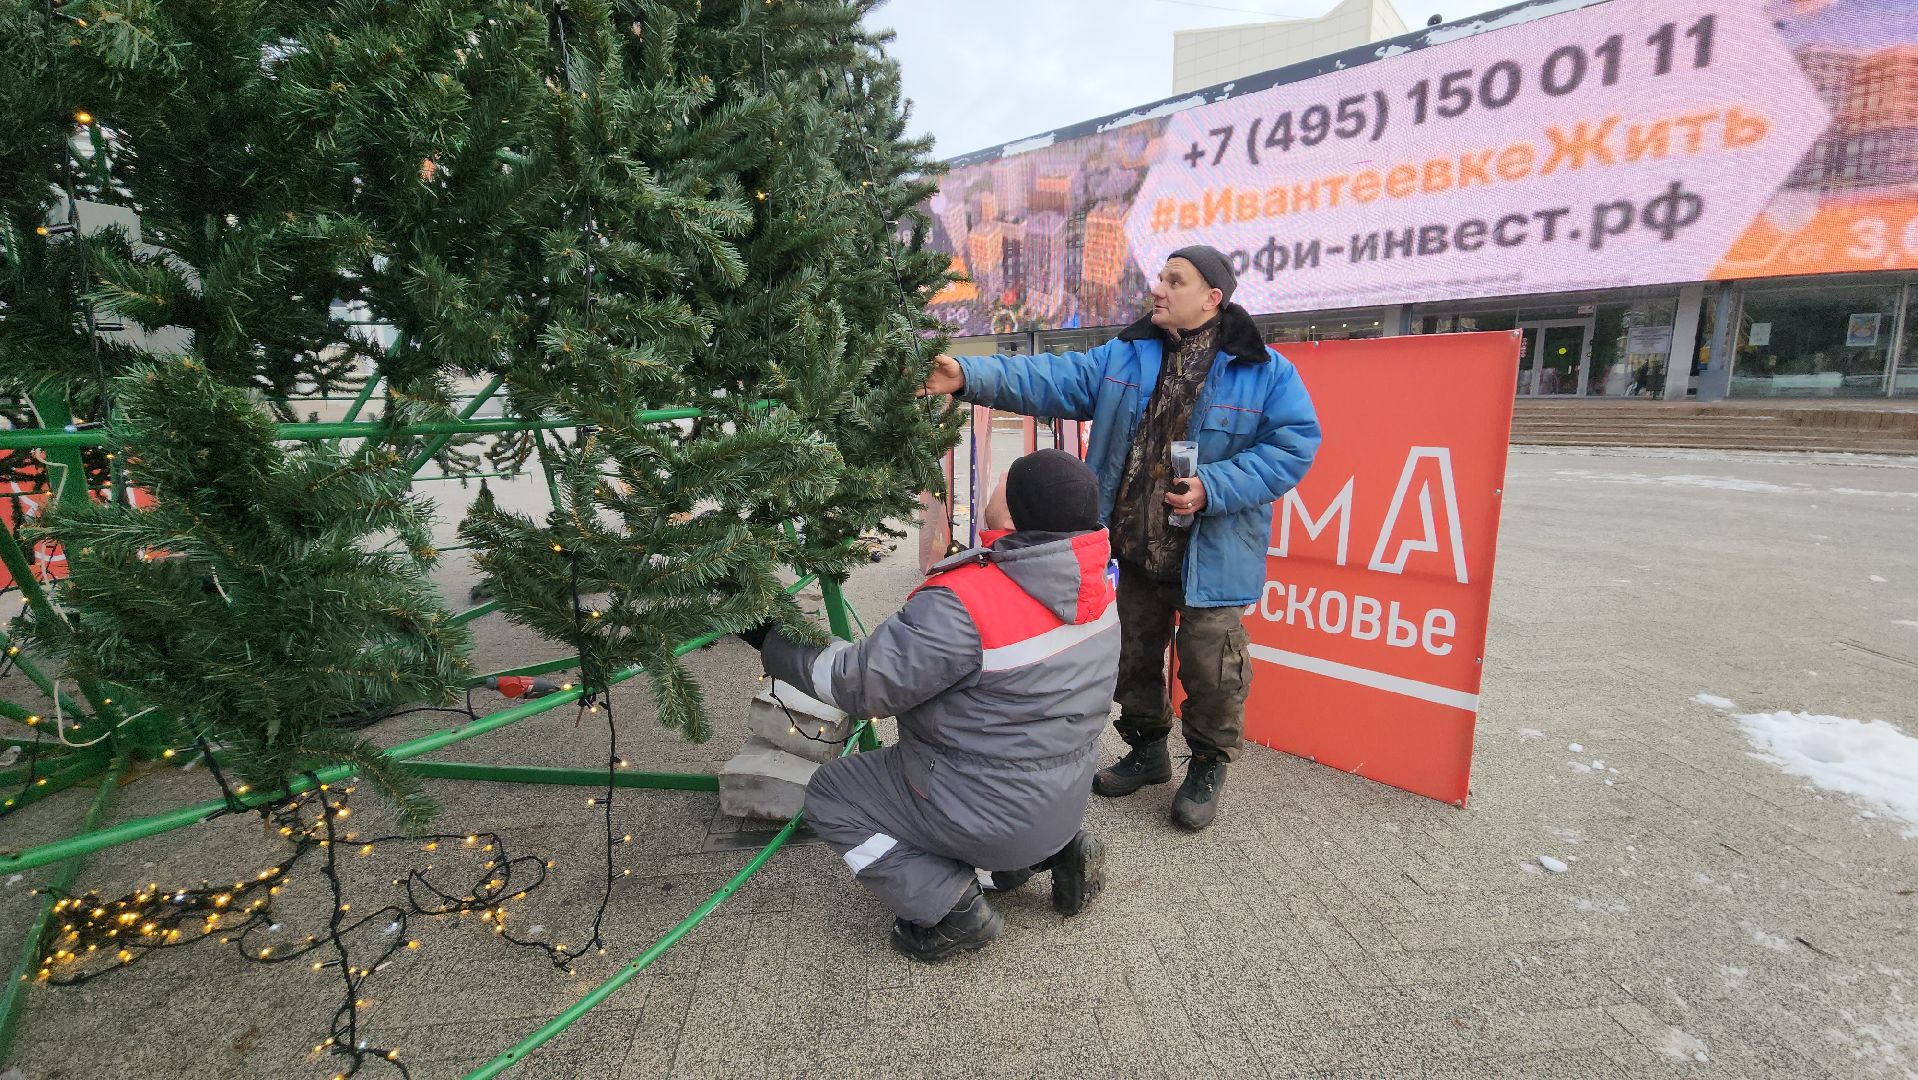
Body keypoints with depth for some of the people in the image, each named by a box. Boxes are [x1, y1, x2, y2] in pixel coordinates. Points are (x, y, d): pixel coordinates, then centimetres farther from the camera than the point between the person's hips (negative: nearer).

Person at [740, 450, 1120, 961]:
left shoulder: (964, 603, -32)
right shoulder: (1096, 587, -7)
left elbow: (859, 684, -23)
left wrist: (772, 641, -10)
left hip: (993, 817, -7)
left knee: (830, 795, 10)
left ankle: (950, 906, 3)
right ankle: (1057, 849, 17)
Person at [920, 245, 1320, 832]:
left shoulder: (1265, 371, -6)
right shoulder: (1122, 357, 3)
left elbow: (1294, 446, -10)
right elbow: (1049, 379, -6)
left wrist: (1213, 488, -21)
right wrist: (970, 376, -20)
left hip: (1210, 557, -4)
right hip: (1135, 550, 4)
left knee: (1209, 666, 4)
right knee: (1134, 657, 17)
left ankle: (1209, 766, 30)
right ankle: (1147, 750, 40)